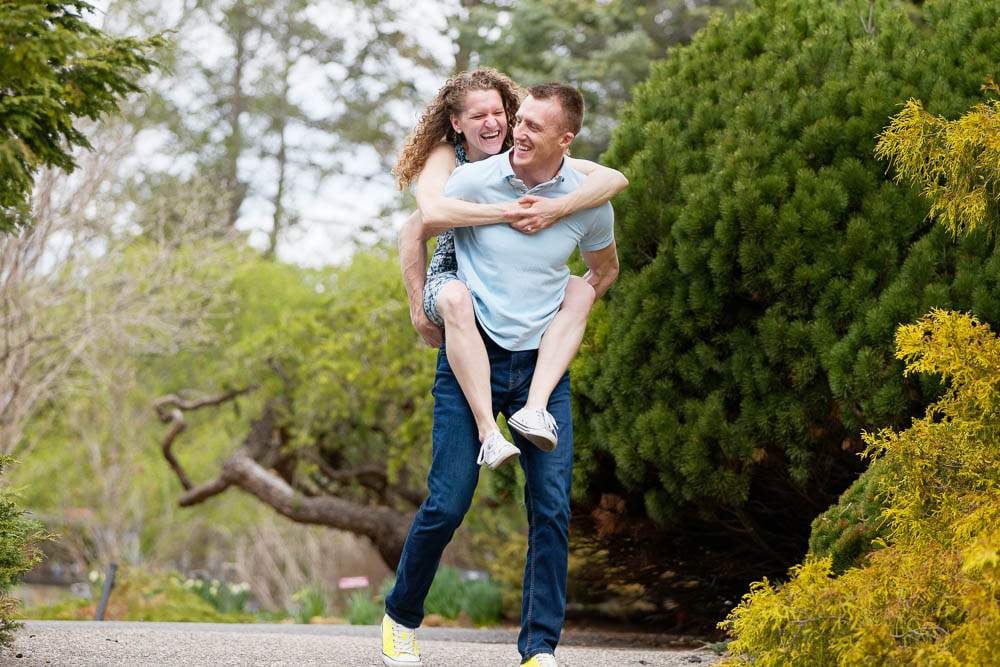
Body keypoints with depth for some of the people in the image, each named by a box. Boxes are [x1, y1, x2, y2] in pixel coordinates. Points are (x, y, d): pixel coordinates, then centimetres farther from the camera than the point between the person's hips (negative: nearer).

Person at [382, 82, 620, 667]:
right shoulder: (473, 182, -8)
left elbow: (605, 269, 20)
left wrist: (569, 316, 11)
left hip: (542, 365, 2)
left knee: (553, 506, -7)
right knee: (447, 503, -5)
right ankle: (401, 618, 18)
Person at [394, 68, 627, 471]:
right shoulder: (445, 157, -8)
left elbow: (614, 178, -16)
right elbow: (432, 213, -32)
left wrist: (556, 209, -32)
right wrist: (507, 212, -33)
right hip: (452, 279, -4)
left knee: (581, 291, -23)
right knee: (456, 300, -39)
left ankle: (535, 407, -37)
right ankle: (488, 431, -46)